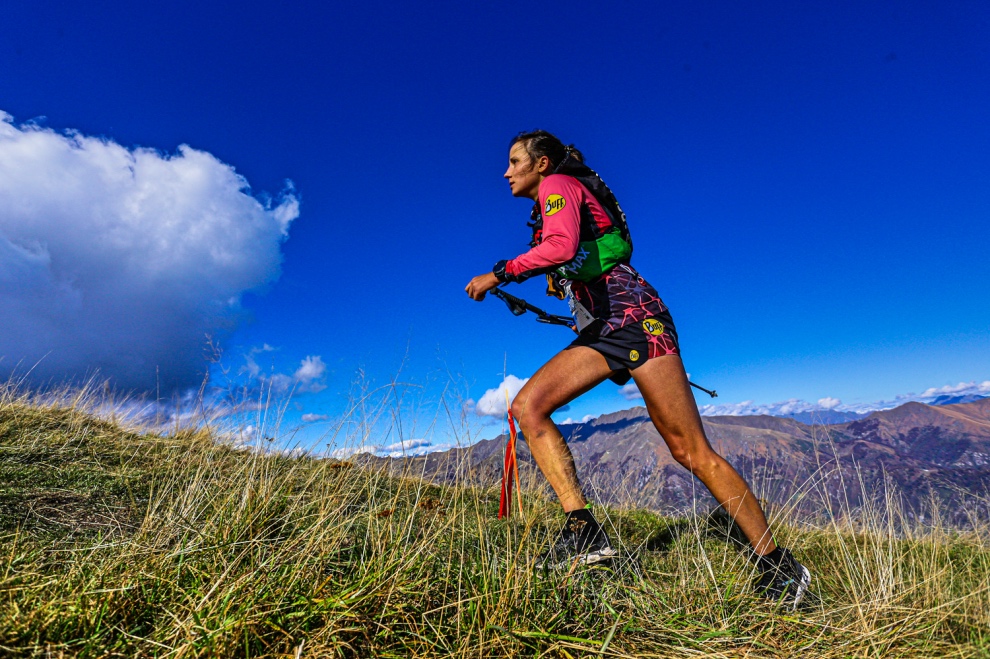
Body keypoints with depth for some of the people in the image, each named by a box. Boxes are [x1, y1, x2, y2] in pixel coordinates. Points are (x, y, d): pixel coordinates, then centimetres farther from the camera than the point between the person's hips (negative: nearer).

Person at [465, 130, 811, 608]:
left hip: (631, 315, -9)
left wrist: (499, 273, -13)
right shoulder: (550, 211, 27)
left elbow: (563, 247, -21)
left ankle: (779, 567, 7)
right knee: (527, 407, -9)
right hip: (600, 330, 9)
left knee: (691, 451, -9)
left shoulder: (559, 184, 0)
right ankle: (583, 531, -11)